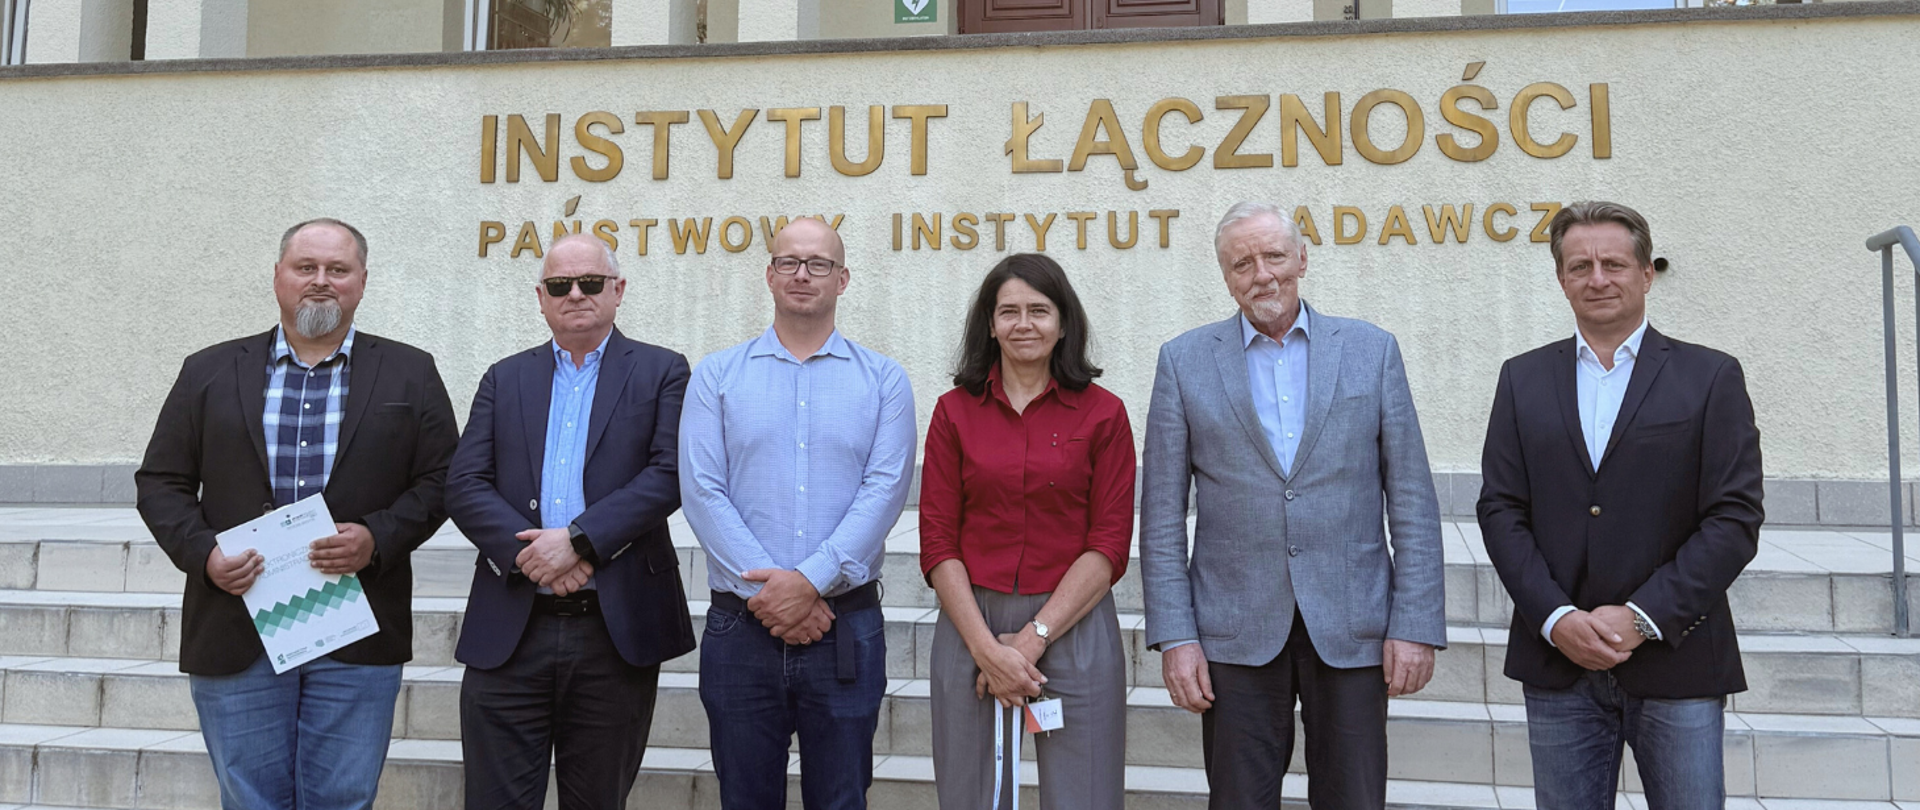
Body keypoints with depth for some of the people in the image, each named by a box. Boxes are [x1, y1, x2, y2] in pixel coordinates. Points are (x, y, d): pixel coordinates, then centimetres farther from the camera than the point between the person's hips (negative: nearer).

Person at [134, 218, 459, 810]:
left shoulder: (410, 374, 7)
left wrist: (377, 539, -13)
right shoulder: (210, 373, 10)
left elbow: (439, 481, 3)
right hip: (235, 633, 1)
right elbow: (161, 483, 9)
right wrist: (203, 555, -8)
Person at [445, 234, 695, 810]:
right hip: (508, 635, 2)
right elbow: (465, 485, 3)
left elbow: (670, 475, -8)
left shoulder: (662, 372, 6)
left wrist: (578, 539, -17)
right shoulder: (505, 379, 14)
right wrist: (527, 551, -13)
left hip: (616, 633, -2)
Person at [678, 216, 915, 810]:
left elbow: (885, 490, -5)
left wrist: (810, 581, -16)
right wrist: (763, 591, -13)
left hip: (846, 629, 0)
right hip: (740, 625, 1)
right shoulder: (717, 376, 7)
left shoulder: (883, 380, 6)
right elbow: (701, 490, -3)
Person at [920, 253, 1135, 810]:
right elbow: (938, 541, 1)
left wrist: (1035, 635, -11)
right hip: (970, 628, 1)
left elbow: (1110, 545, -3)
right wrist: (986, 646, -10)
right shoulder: (955, 411, 5)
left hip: (1074, 629, -1)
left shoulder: (1102, 414, 1)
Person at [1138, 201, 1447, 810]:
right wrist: (1174, 635, -5)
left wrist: (1416, 623, -4)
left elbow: (1412, 502, 3)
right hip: (1235, 632, 0)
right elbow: (1163, 516, 1)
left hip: (1352, 628, 1)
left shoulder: (1372, 350, 5)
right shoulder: (1184, 361, 3)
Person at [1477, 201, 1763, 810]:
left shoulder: (1711, 377, 2)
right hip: (1558, 667, 2)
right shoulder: (1523, 379, 8)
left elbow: (1736, 518, -4)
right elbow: (1500, 509, 3)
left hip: (1678, 666, -1)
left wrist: (1642, 617, -13)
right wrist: (1557, 618, -10)